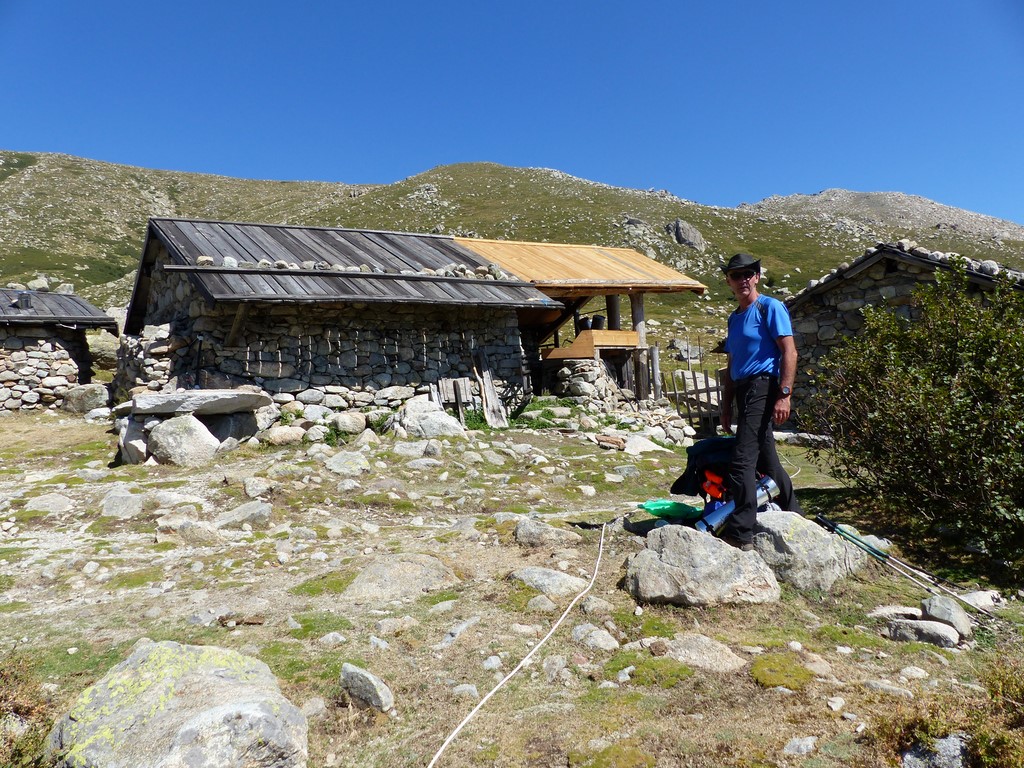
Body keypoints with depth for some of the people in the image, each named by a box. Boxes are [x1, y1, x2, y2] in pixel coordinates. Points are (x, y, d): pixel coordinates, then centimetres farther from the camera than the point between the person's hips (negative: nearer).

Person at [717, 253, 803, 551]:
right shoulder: (734, 317, 20)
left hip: (762, 385, -9)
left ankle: (740, 533, -12)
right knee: (765, 459, 17)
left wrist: (784, 395, -21)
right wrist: (726, 406, 19)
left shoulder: (770, 307, -4)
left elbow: (789, 352, -11)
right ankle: (793, 515, 32)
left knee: (742, 461, -15)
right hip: (744, 390, 9)